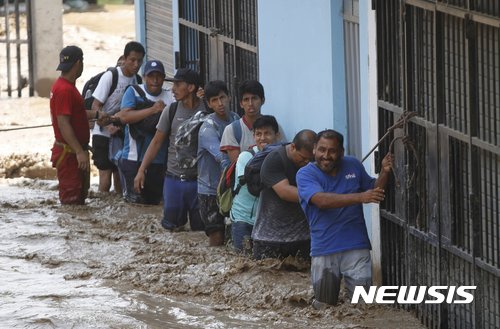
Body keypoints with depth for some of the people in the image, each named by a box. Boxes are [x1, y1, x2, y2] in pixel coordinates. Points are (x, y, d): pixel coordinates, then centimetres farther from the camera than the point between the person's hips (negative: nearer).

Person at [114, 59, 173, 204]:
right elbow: (124, 117, -15)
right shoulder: (133, 91, -1)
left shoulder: (170, 96, 6)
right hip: (133, 159, -3)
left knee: (154, 201, 15)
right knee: (135, 201, -6)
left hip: (159, 161, 3)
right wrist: (153, 110, -18)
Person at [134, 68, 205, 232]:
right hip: (174, 179, 2)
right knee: (171, 225, 4)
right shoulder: (171, 111, 3)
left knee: (200, 227, 2)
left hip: (198, 180, -2)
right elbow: (157, 142, 8)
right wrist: (141, 170, 3)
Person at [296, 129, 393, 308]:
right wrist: (360, 197, -32)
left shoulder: (353, 166, 5)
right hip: (324, 251, -1)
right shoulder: (305, 174, -7)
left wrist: (384, 173, -2)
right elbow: (321, 200, -24)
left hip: (356, 247, 1)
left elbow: (373, 190, 19)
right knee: (324, 305, 9)